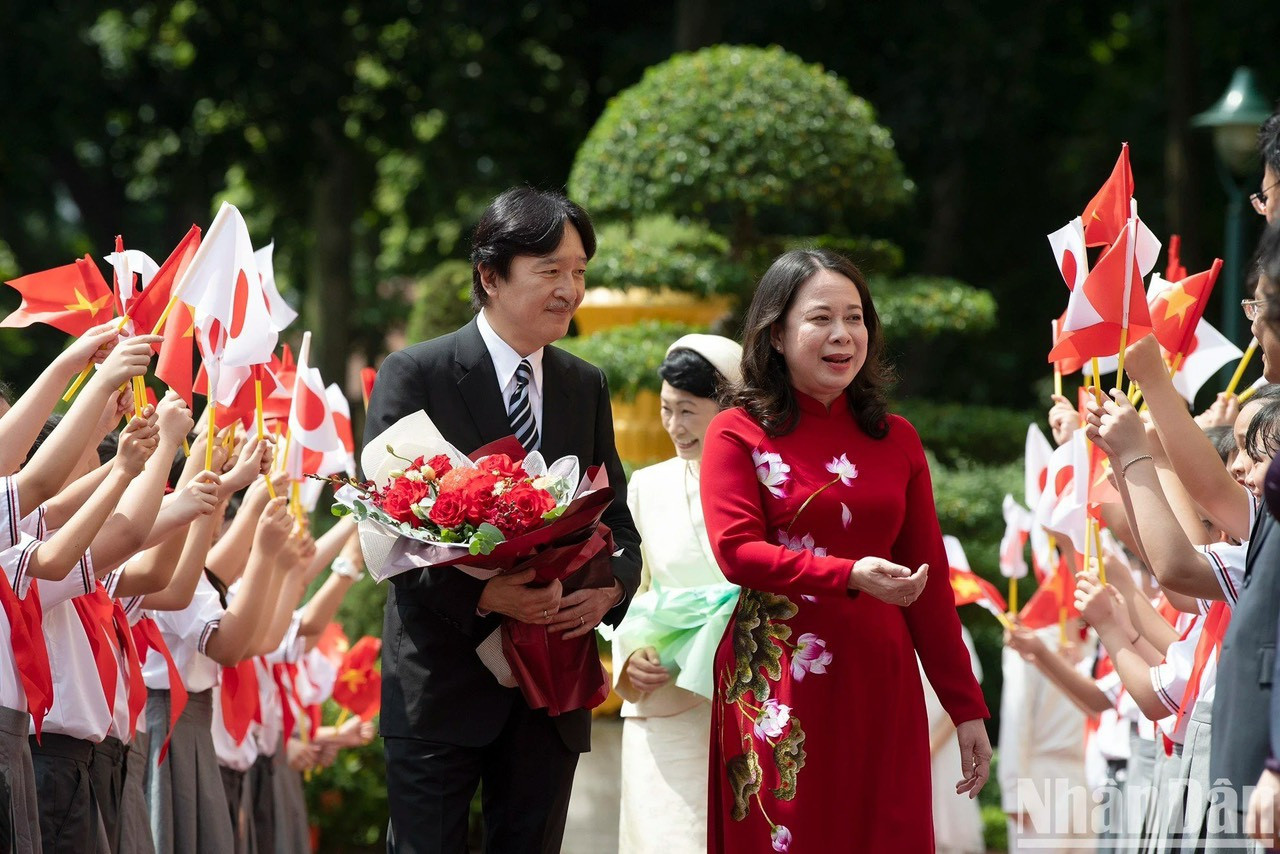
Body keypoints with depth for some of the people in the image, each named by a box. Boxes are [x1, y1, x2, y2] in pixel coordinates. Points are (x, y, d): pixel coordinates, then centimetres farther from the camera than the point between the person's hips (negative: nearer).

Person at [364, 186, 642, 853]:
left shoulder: (586, 387, 11)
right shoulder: (414, 374, -5)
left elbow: (617, 519, 13)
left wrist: (611, 586, -11)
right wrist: (483, 594, -25)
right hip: (442, 685, -5)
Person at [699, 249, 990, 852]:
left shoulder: (895, 440, 11)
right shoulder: (739, 434, 2)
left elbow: (931, 583, 11)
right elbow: (736, 550, -11)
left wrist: (967, 708, 7)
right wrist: (850, 576, -23)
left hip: (878, 688, 3)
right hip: (776, 684, -3)